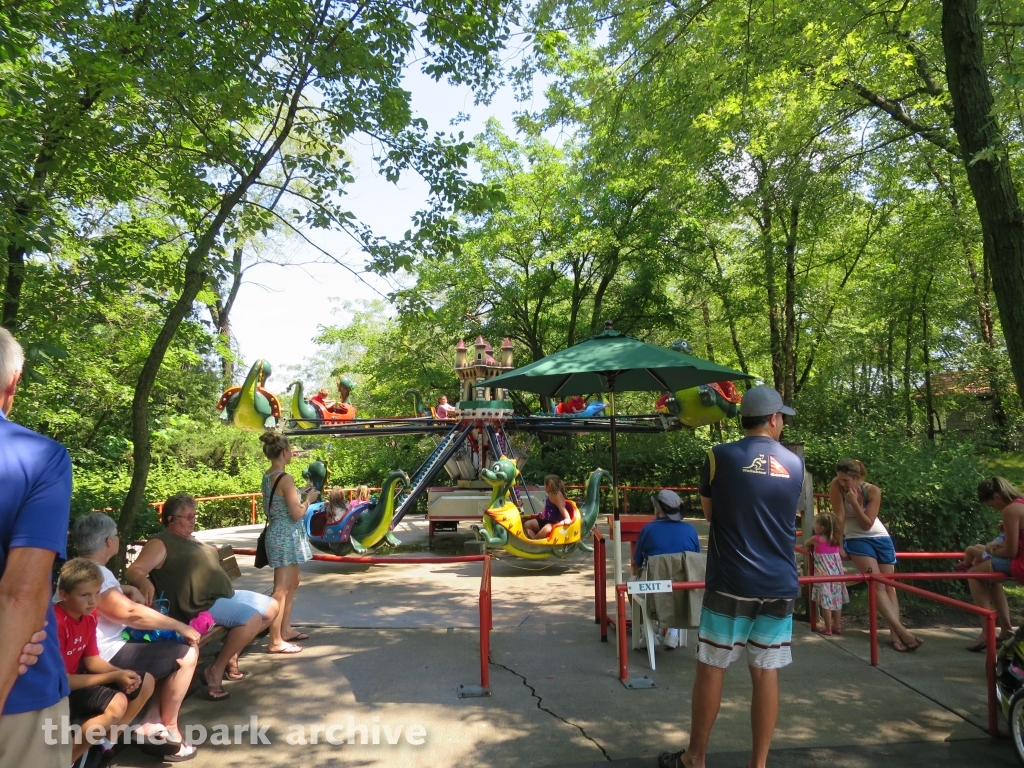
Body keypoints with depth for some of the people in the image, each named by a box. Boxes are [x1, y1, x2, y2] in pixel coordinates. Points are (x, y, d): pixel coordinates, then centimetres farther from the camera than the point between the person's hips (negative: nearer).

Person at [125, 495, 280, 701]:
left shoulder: (191, 538, 19)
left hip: (226, 593, 10)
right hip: (205, 605, -10)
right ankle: (215, 670, -12)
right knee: (252, 618, -29)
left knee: (272, 607, 9)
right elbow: (133, 571, -22)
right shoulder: (160, 544, -9)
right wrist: (144, 582, -41)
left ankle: (230, 652, 15)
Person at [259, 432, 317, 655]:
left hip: (279, 534, 10)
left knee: (292, 584, 21)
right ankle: (276, 641, 5)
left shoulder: (268, 476, 9)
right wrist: (309, 499, -3)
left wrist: (301, 493, 18)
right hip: (287, 537, -10)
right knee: (281, 590, -3)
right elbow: (297, 513, -20)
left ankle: (285, 630, 30)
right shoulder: (285, 478, -19)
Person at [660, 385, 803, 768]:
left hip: (730, 583, -3)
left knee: (711, 669, 8)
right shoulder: (795, 465, 4)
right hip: (780, 586, 3)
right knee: (766, 674, 10)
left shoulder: (720, 456, -6)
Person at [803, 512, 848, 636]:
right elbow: (843, 555, 15)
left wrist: (812, 548, 28)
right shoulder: (836, 540, 4)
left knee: (826, 601, 0)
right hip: (837, 574, 6)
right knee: (836, 600, 12)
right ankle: (837, 626, 19)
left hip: (824, 575, -5)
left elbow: (805, 544, 9)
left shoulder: (816, 539, -10)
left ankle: (828, 628, 3)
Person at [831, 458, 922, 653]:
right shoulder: (836, 486, -18)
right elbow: (839, 517, -16)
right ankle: (901, 630, -21)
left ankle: (893, 634, -3)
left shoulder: (873, 491, -16)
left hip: (880, 538, 2)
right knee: (877, 585, -16)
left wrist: (854, 502, -27)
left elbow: (867, 524, -17)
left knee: (889, 585, -2)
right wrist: (838, 544, -15)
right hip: (857, 540, -2)